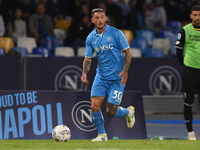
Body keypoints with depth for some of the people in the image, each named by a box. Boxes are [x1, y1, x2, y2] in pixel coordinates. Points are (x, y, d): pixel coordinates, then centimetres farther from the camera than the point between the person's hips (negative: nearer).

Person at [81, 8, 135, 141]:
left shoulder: (115, 33, -10)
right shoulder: (91, 38, 2)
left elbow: (127, 52, -7)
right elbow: (88, 58, 8)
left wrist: (125, 71, -18)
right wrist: (84, 73, -10)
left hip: (117, 77, -4)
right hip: (101, 77, 4)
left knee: (111, 112, -5)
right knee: (95, 106, -10)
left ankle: (129, 112, 28)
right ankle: (102, 134, 8)